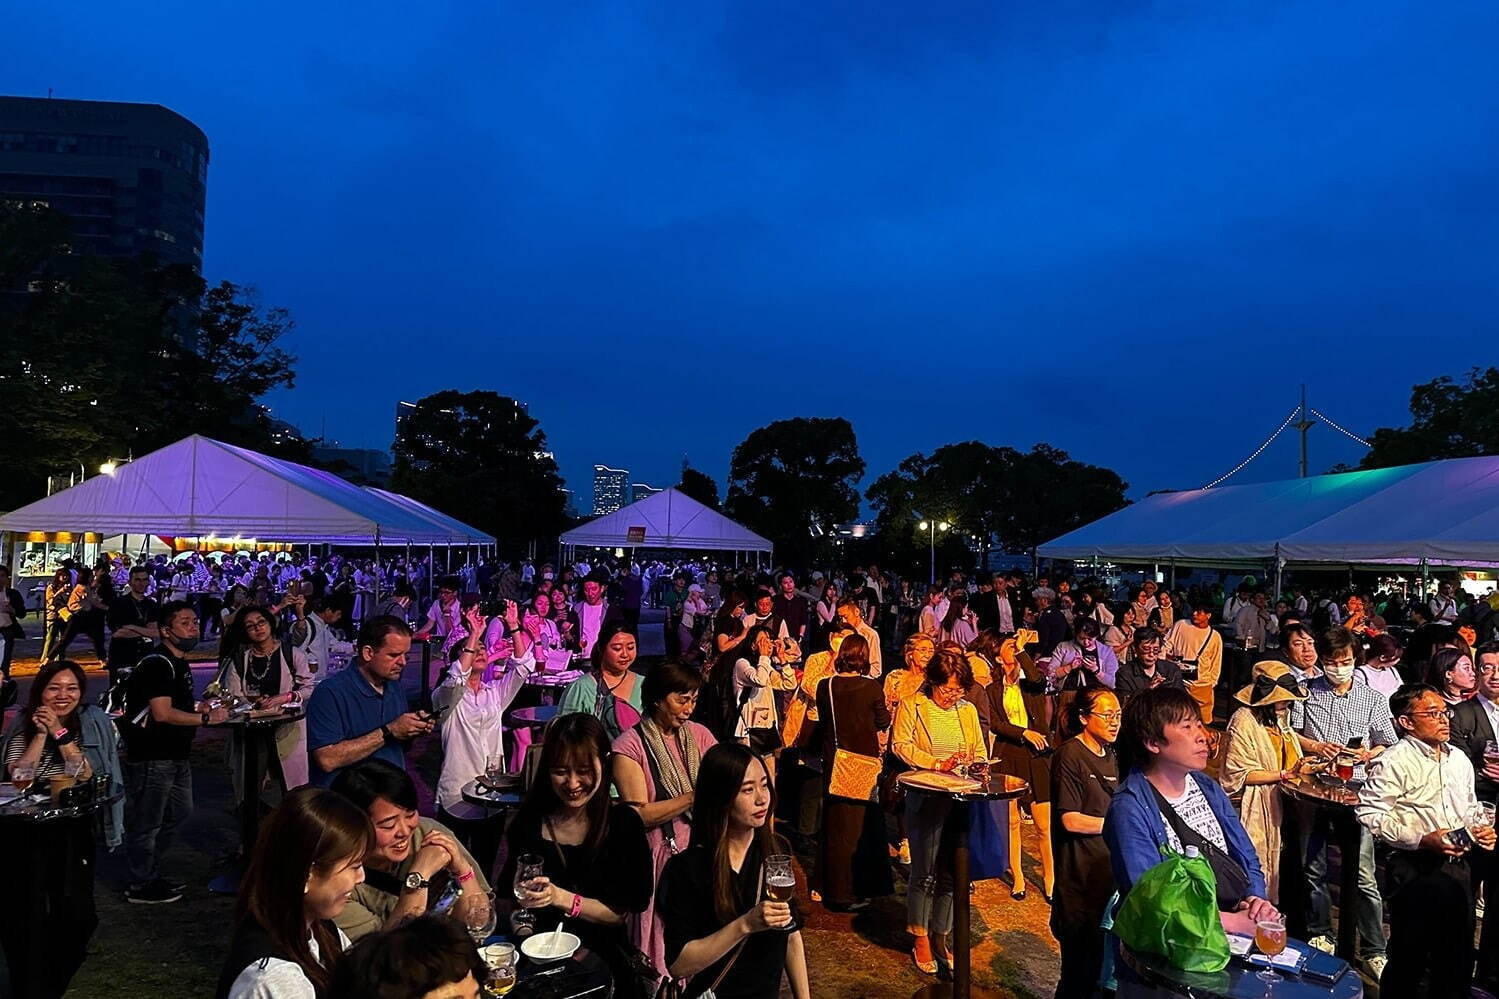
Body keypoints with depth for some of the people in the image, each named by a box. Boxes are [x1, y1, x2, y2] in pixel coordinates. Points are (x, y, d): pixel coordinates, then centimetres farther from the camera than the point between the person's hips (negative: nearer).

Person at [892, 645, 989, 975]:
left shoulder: (968, 709, 12)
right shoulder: (911, 705, -1)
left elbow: (980, 750, 14)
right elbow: (901, 744, -9)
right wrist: (938, 764, -18)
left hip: (961, 799, 4)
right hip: (925, 799, -4)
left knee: (951, 873, 7)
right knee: (924, 872, 1)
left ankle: (940, 937, 21)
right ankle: (920, 940, 15)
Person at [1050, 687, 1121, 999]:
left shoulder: (1110, 756, 12)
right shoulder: (1070, 756, -12)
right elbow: (1071, 820, -16)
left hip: (1109, 870, 7)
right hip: (1081, 877, -7)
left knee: (1105, 960, 12)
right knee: (1081, 965, 1)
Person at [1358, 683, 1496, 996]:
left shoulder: (1460, 760, 13)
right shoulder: (1394, 762, -12)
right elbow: (1370, 814, -17)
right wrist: (1422, 840, -23)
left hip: (1458, 867, 7)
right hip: (1416, 872, -7)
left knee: (1458, 958, 15)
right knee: (1409, 961, 1)